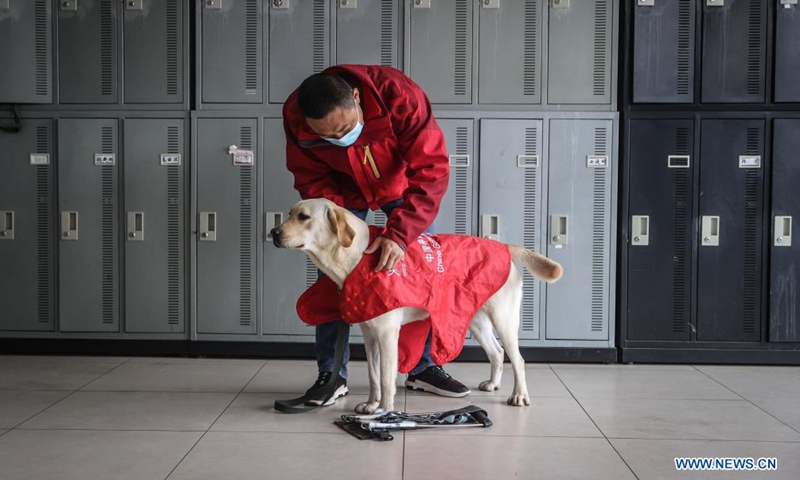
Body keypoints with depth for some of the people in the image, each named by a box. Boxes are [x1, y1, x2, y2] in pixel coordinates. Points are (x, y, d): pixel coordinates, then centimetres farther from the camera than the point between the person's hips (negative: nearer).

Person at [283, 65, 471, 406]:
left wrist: (399, 233, -49)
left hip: (402, 184, -1)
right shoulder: (295, 117, -31)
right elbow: (312, 180, -18)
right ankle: (331, 373, 5)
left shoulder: (399, 95, -40)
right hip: (345, 190, 1)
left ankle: (423, 367, 12)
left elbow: (431, 170, -40)